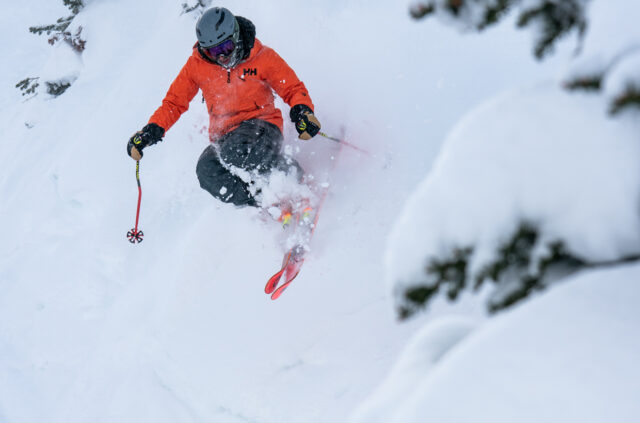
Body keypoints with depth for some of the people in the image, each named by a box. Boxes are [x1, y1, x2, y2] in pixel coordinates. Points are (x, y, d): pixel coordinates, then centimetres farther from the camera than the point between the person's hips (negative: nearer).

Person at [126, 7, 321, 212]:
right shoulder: (197, 64, 2)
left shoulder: (263, 57, -4)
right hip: (224, 137, 3)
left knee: (237, 151, -37)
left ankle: (290, 174, -14)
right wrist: (151, 130, -6)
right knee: (207, 171, -30)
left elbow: (293, 88, 2)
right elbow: (174, 102, 10)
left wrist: (302, 110, -21)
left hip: (260, 126, -3)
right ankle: (265, 206, -28)